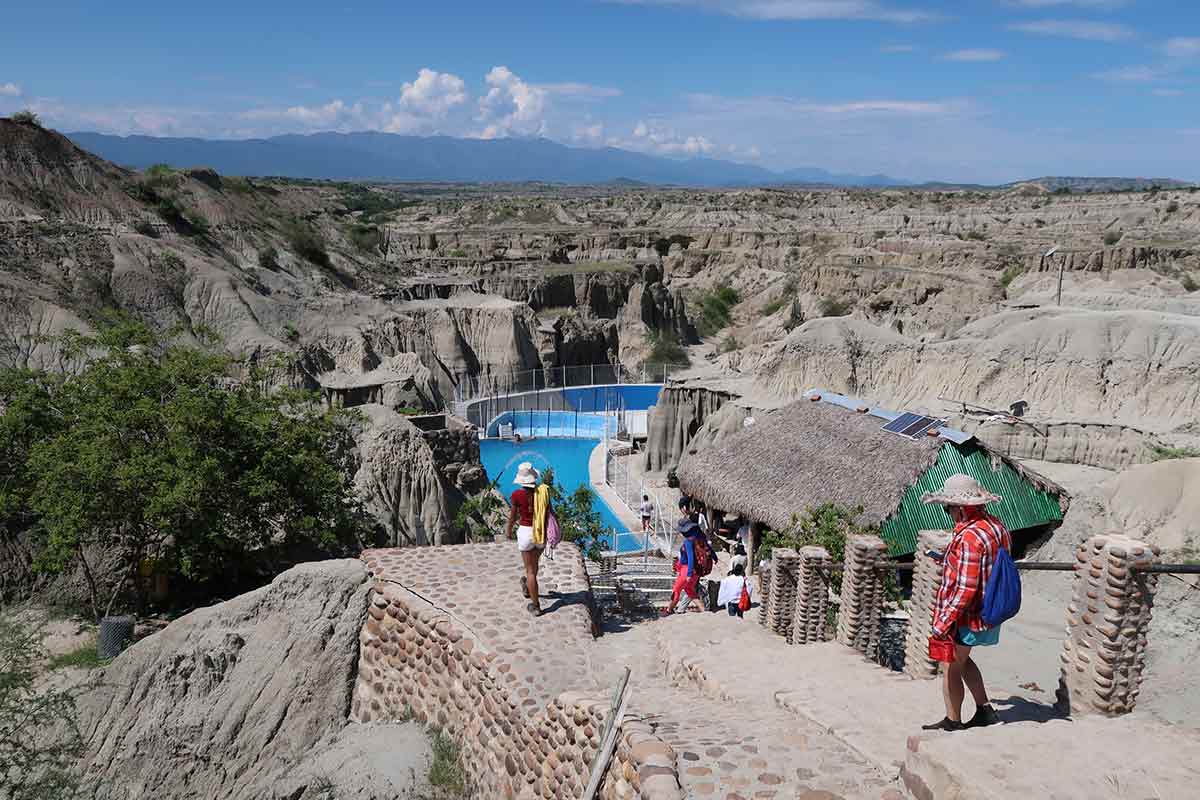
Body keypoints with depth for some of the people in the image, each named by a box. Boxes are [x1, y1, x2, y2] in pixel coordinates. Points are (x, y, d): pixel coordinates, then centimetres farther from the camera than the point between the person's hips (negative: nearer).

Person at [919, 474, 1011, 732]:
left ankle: (953, 723, 24)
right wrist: (946, 560, 18)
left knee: (952, 668, 9)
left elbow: (965, 590, -28)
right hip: (988, 613, 9)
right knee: (962, 660, 26)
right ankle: (984, 710, 31)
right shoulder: (996, 526, 1)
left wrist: (943, 622, -21)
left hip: (966, 617, -9)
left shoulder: (969, 538, -28)